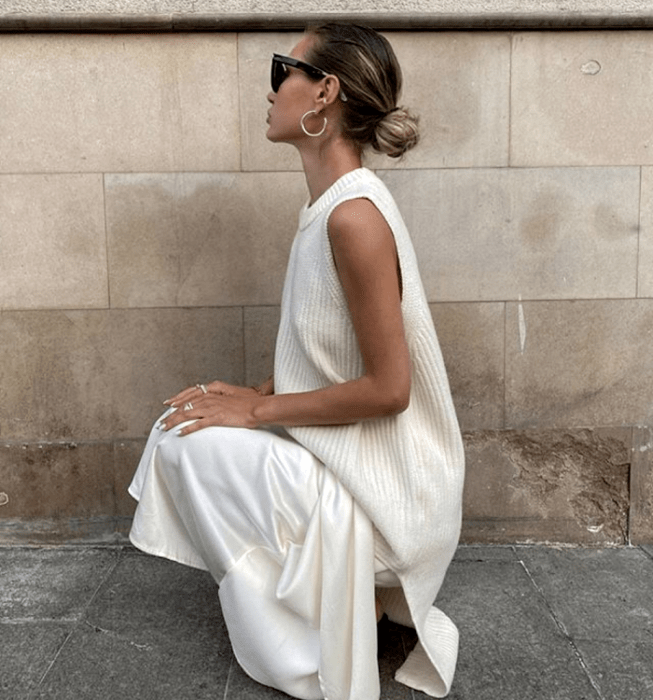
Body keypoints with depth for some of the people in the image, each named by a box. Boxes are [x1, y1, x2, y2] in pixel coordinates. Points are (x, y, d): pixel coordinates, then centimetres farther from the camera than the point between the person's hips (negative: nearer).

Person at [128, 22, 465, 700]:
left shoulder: (355, 215, -23)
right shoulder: (328, 205, 7)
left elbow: (387, 387, -24)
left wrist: (258, 408, -15)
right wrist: (255, 394, 1)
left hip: (380, 485, -9)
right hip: (341, 454, 9)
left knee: (191, 443, -11)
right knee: (182, 423, 8)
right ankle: (359, 587, 14)